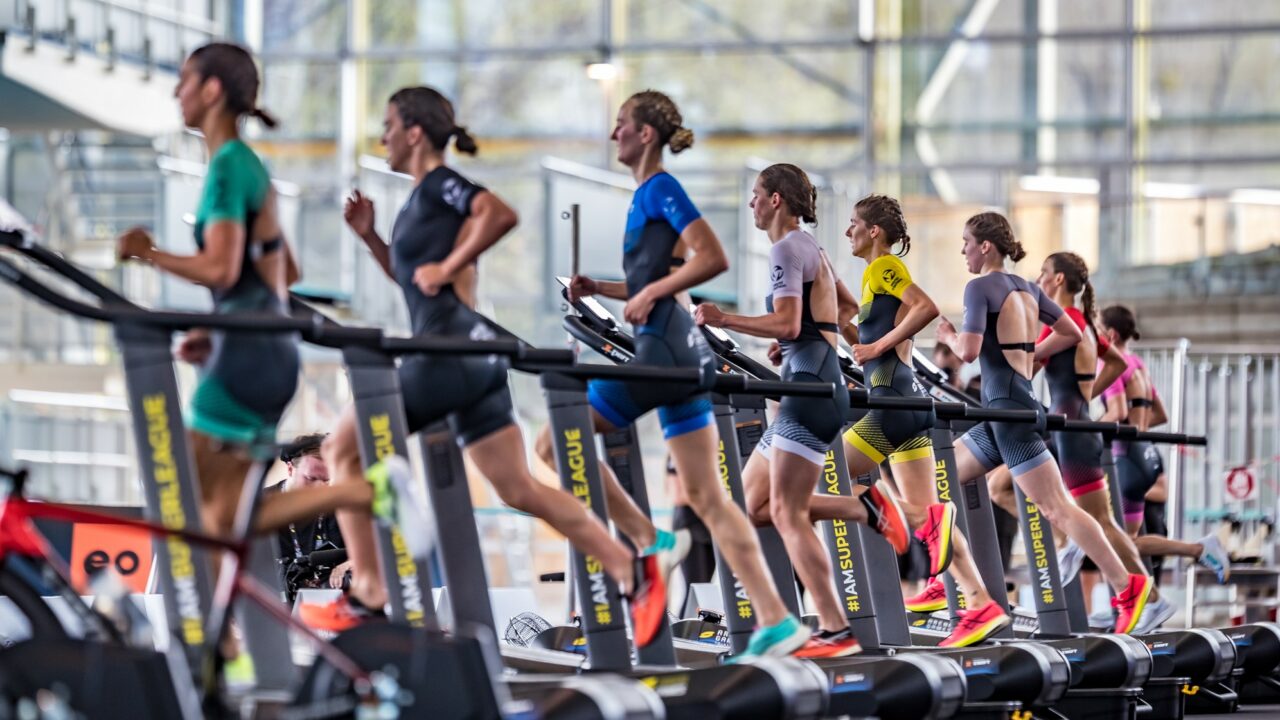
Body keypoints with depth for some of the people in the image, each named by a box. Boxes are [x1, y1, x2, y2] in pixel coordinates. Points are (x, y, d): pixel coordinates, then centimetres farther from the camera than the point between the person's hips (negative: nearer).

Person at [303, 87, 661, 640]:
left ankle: (366, 594, -2)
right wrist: (368, 235, 20)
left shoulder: (438, 184, -6)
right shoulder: (421, 198, 21)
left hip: (451, 346, -10)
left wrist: (446, 266, -18)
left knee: (343, 449, -1)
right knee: (518, 489, 6)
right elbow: (410, 278, 33)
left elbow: (501, 213, -25)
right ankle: (632, 574, 0)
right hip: (472, 354, 10)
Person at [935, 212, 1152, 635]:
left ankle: (1126, 586, -12)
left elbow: (969, 350, -18)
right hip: (1003, 409, 10)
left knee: (1055, 508, -10)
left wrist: (948, 336, 2)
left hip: (1008, 405, -10)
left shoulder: (980, 287, -9)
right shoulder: (1026, 289, 16)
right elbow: (1071, 334, 22)